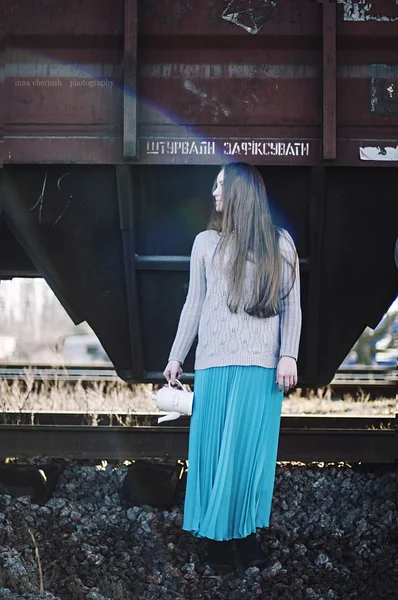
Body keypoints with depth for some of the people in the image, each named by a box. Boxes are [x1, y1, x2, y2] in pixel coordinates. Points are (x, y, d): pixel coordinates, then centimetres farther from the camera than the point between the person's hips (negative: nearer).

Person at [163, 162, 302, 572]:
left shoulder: (280, 243, 7)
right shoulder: (207, 242, 11)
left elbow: (291, 306, 5)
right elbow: (193, 304, 12)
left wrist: (289, 355, -5)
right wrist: (176, 356, 9)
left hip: (263, 365, -1)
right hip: (215, 361, 1)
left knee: (251, 449, 1)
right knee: (214, 446, 2)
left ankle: (245, 531, 12)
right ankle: (217, 535, 10)